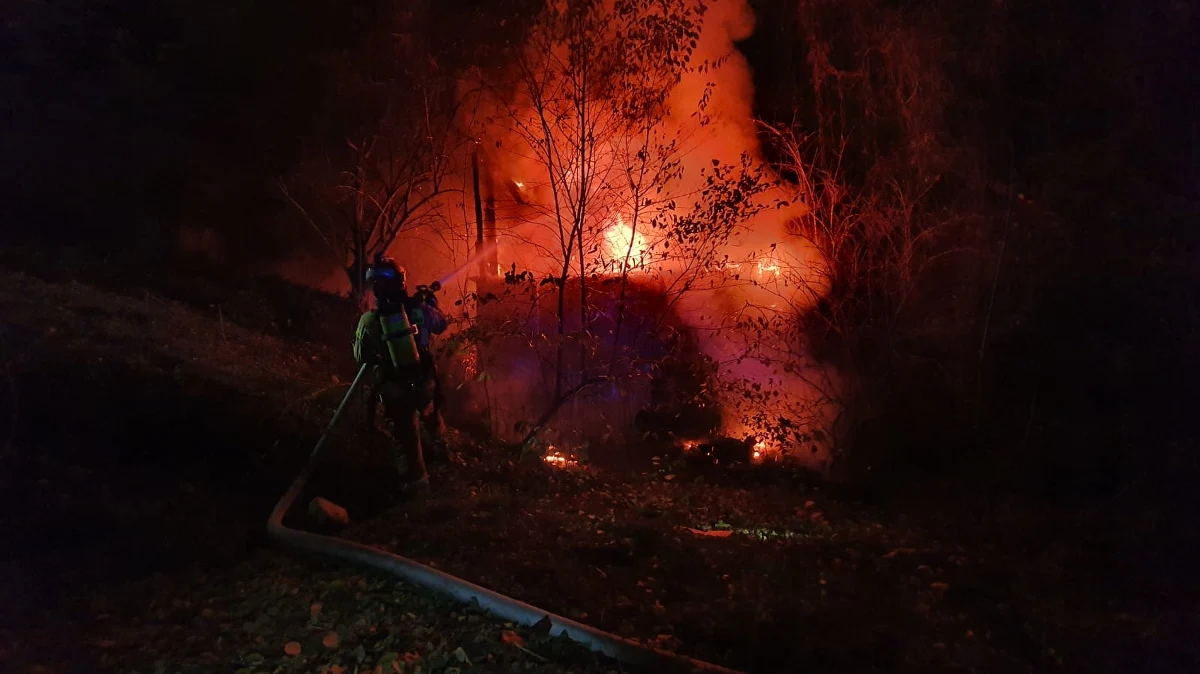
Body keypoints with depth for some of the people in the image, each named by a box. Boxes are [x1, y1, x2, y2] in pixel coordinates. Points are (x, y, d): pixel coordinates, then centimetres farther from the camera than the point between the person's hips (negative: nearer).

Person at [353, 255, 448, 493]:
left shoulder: (369, 320, -19)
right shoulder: (418, 308, -16)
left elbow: (361, 357, -6)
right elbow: (440, 325, 5)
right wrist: (431, 302, 21)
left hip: (393, 388, -3)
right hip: (423, 380, 3)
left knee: (405, 436, 13)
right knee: (429, 412, 34)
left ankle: (416, 480, 21)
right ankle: (439, 438, 64)